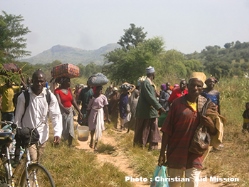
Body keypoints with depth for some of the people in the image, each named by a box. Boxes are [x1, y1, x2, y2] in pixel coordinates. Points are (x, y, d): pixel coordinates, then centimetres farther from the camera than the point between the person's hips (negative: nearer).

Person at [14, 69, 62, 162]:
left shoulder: (50, 97, -9)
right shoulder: (23, 96, -12)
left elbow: (56, 115, -9)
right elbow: (18, 117, -4)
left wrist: (57, 133, -22)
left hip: (42, 134, 2)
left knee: (38, 161, 18)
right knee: (32, 161, -12)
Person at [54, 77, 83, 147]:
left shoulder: (69, 89, 4)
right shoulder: (57, 91, -14)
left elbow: (73, 101, 5)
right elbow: (59, 102, -27)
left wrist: (79, 111, 3)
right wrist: (65, 109, -44)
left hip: (70, 110, 4)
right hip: (62, 111, -4)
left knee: (70, 128, 1)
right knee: (63, 128, 10)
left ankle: (70, 144, 9)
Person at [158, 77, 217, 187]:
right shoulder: (178, 103, -6)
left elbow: (214, 132, 7)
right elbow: (167, 130, -4)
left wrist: (211, 125, -16)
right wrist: (162, 152, -5)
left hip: (195, 154, 1)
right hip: (176, 152, -1)